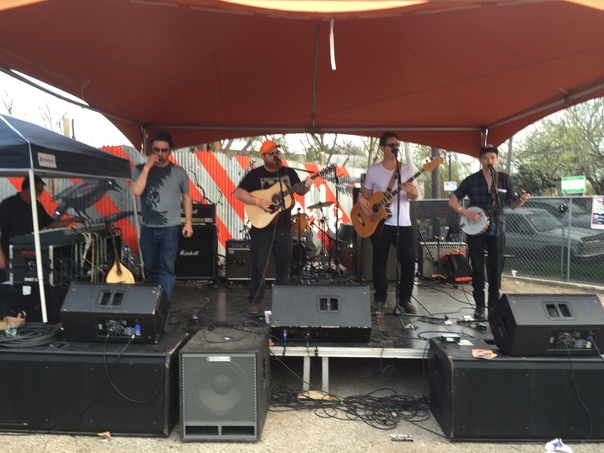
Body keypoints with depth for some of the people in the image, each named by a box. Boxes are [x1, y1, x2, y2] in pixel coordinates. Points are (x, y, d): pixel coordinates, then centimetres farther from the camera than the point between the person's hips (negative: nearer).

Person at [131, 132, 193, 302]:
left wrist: (188, 222, 3)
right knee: (151, 270, 12)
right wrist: (147, 166, -15)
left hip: (169, 229, -2)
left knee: (166, 269, -7)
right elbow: (136, 191, -15)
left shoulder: (179, 172, 2)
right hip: (147, 229, 2)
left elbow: (186, 198, 9)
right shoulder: (140, 170, 2)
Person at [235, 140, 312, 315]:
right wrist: (258, 201, -21)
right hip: (262, 226, -4)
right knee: (259, 265, 0)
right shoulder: (255, 174, -4)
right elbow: (239, 192, -9)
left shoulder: (289, 172, 7)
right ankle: (254, 301, 10)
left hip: (284, 227, 4)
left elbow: (299, 191, 10)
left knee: (284, 265, 10)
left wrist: (306, 186, -12)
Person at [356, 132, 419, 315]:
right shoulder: (373, 170, 3)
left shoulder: (407, 168, 5)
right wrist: (362, 201, -15)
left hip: (403, 223, 1)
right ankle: (380, 298, 17)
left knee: (409, 260, -2)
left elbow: (415, 196, 3)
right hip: (380, 222, -1)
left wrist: (412, 192, -21)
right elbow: (365, 194, 7)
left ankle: (405, 299, 12)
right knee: (380, 261, 3)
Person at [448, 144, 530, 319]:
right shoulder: (471, 180, 0)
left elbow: (511, 204, 6)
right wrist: (465, 212, -14)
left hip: (497, 230, 1)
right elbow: (452, 200, 2)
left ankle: (494, 305, 18)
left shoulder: (505, 179, 3)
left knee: (495, 270, 5)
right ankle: (479, 305, 14)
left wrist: (521, 200, -15)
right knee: (477, 269, 4)